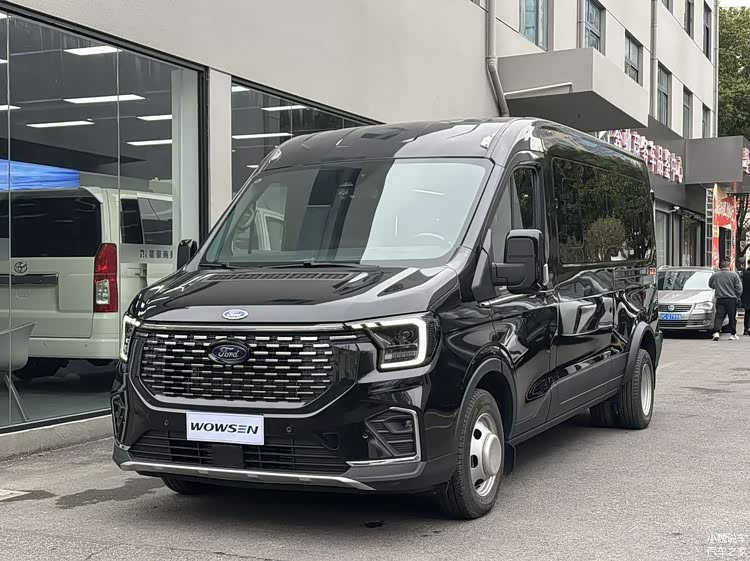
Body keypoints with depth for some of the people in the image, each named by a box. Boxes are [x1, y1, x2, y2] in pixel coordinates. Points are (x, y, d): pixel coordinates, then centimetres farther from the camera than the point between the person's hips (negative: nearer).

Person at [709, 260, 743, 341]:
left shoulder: (715, 275, 1)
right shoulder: (734, 275, -5)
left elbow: (710, 285, 17)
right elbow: (739, 288, -4)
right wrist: (737, 296, 10)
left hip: (720, 299, 2)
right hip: (732, 300, -2)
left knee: (719, 317, -1)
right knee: (732, 318, 9)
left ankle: (716, 332, -17)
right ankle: (732, 334, 15)